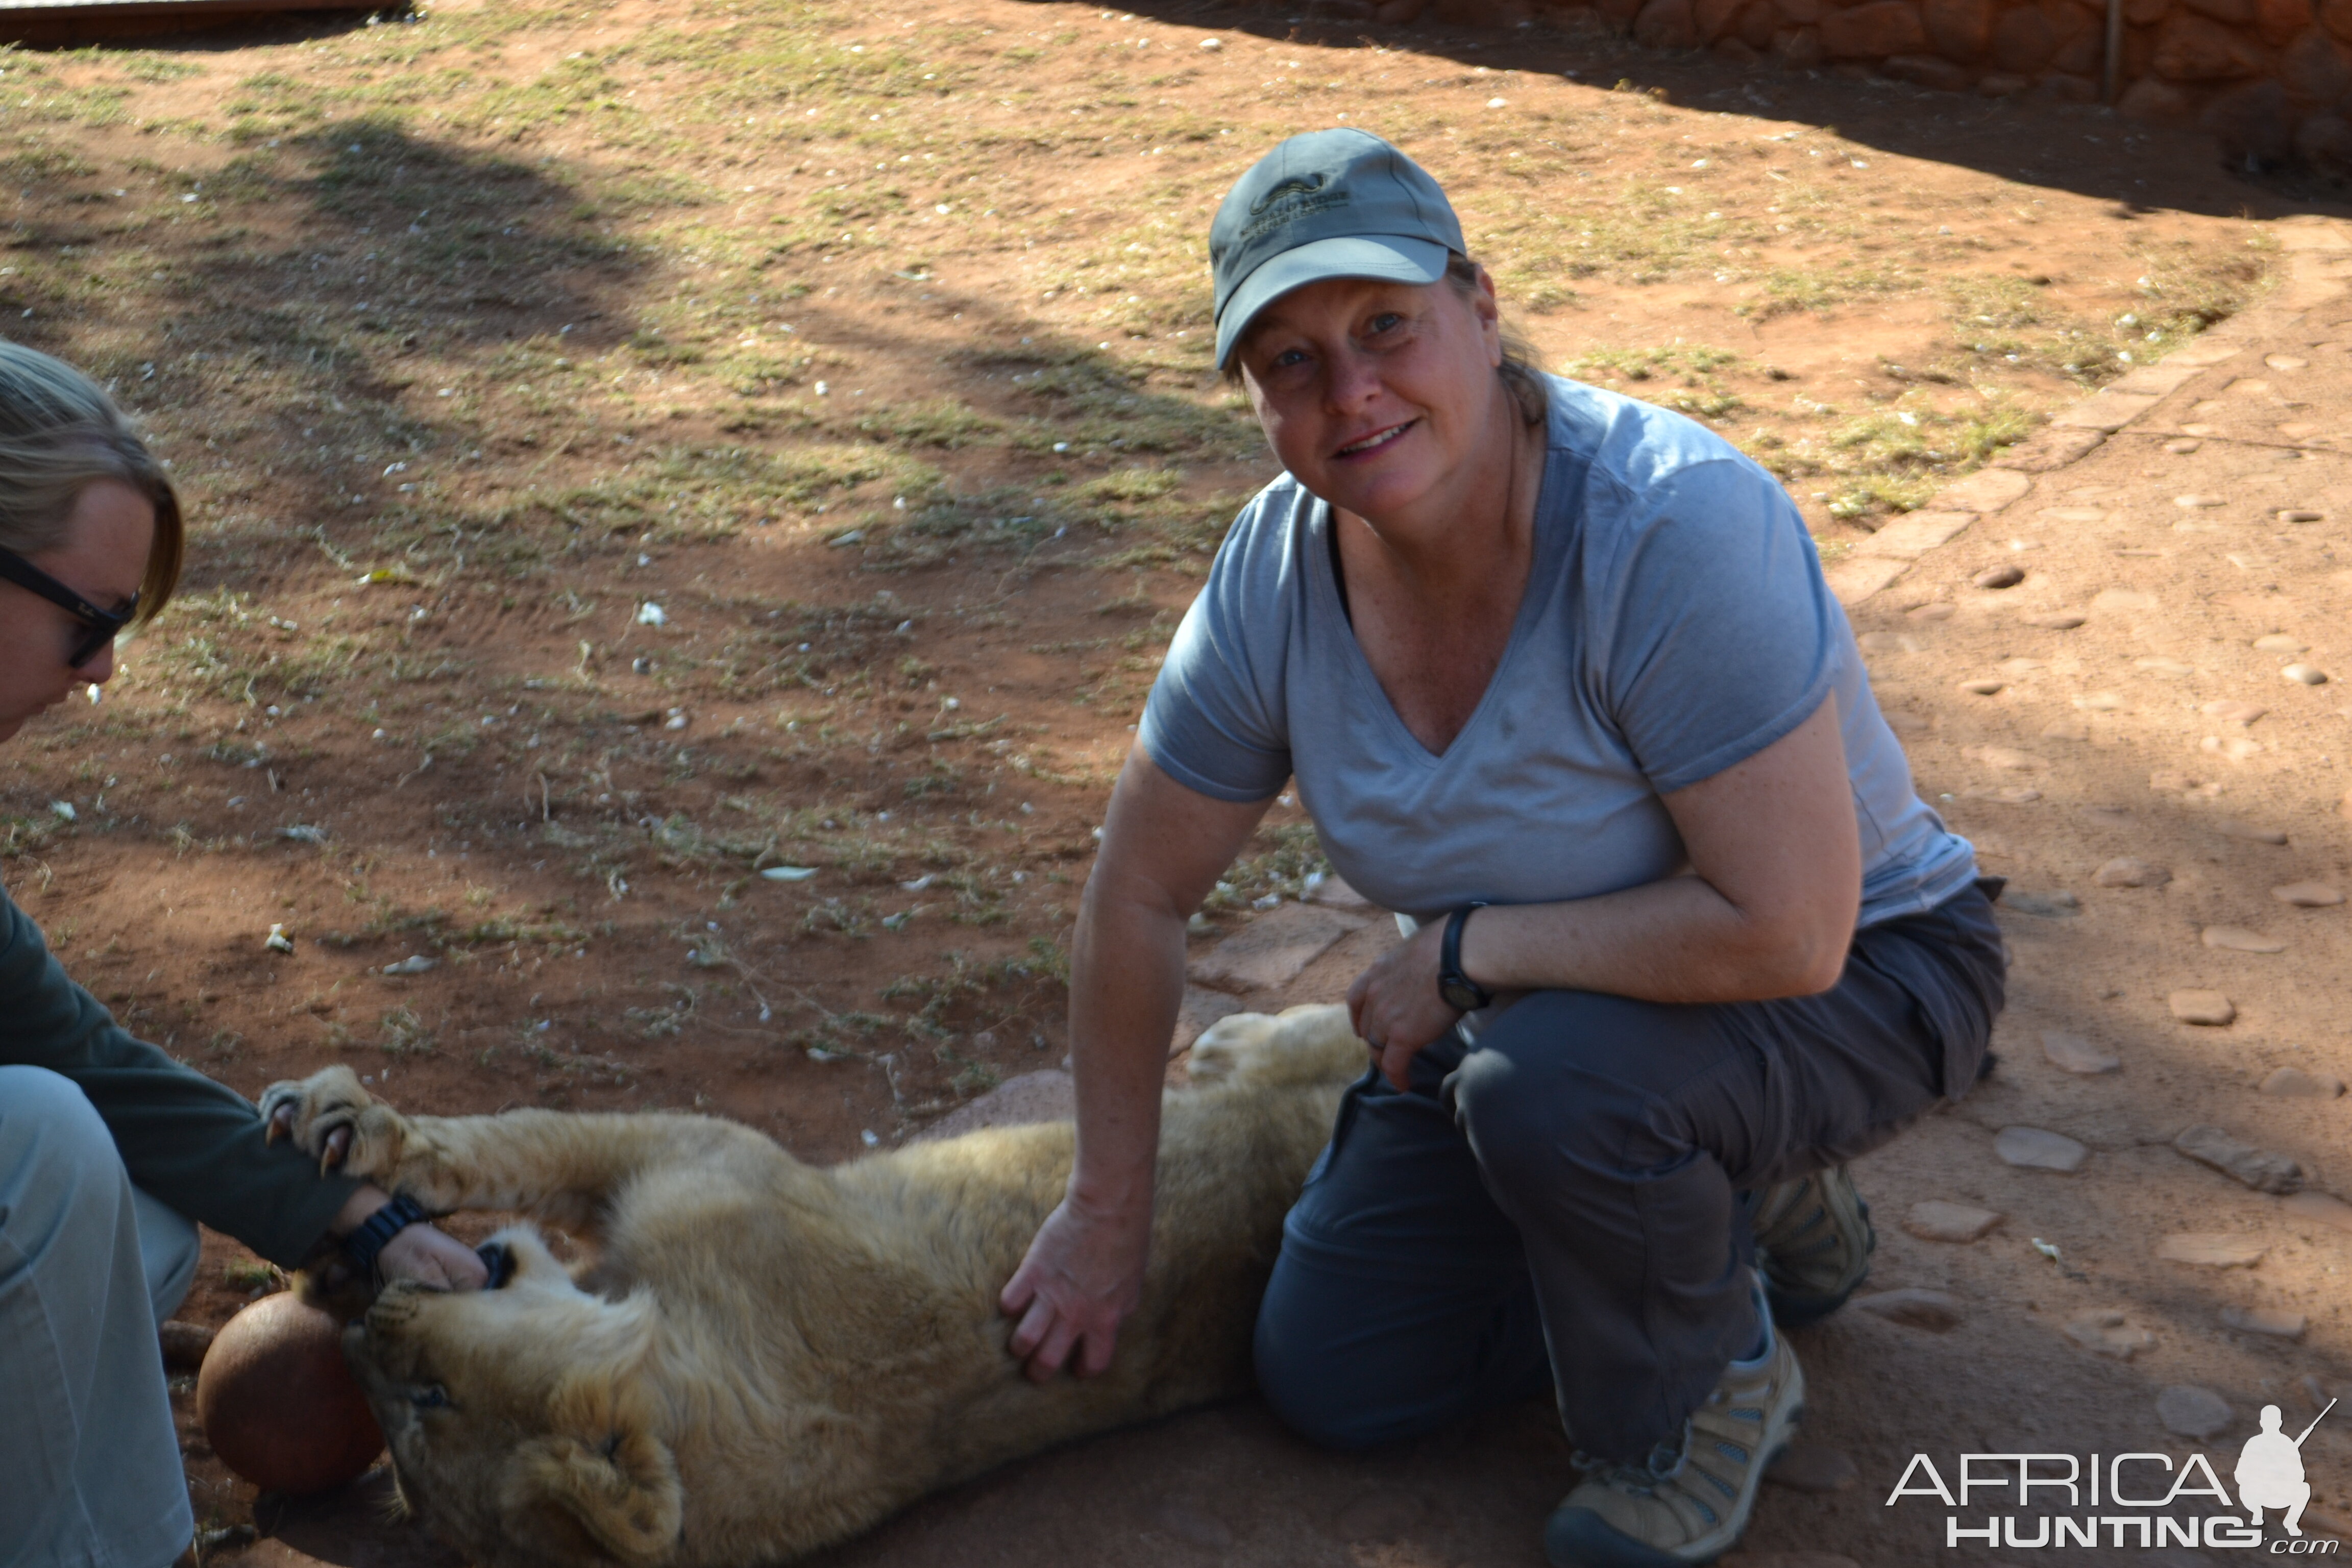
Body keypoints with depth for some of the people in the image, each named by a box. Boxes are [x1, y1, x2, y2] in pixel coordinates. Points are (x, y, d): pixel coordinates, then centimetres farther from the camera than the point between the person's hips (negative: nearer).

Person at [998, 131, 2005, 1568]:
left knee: (1551, 1079, -37)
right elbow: (1141, 891, -2)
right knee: (1330, 1379, 6)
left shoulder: (1676, 524, -34)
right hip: (1534, 1001, 6)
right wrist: (1109, 1210, 6)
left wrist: (1461, 950, -25)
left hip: (1856, 977, -6)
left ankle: (1707, 1398, -4)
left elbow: (1785, 929, -36)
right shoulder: (1278, 574, -15)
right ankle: (1734, 1203, 22)